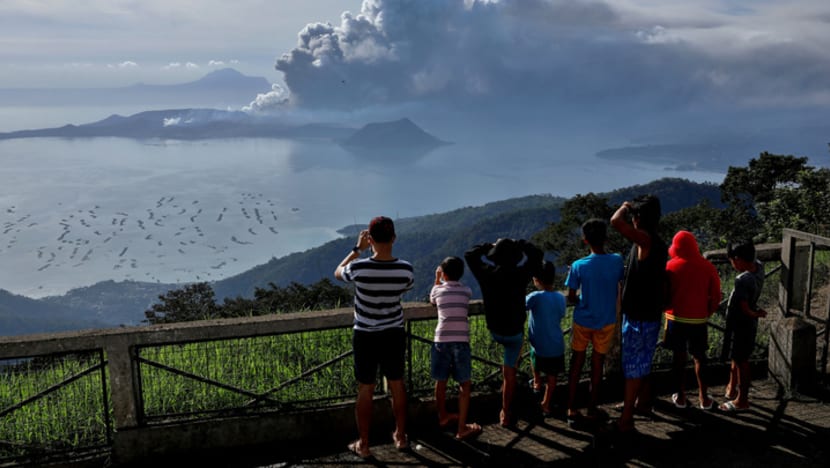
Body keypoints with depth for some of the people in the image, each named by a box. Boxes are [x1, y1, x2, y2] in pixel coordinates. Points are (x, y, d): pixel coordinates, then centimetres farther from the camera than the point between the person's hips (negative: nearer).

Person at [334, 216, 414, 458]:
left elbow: (338, 272, 2)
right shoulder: (405, 269, -15)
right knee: (397, 386, 19)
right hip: (394, 335, 2)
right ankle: (400, 436, 34)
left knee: (365, 391, 11)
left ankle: (363, 444, 23)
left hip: (365, 337, -2)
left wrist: (357, 249, 8)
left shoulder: (359, 268, -22)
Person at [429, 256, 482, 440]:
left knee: (441, 382, 16)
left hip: (441, 341, 2)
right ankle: (462, 429, 4)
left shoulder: (438, 290, 4)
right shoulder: (467, 291, 4)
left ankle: (443, 418, 35)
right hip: (461, 342, -1)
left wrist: (437, 279, 34)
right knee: (465, 385, 6)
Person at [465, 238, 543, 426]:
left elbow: (470, 254, 2)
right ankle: (505, 413, 16)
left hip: (494, 331, 3)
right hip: (514, 331, -2)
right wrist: (520, 244, 5)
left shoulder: (487, 274, -15)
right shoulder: (519, 275, -20)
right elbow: (537, 255, -5)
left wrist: (490, 246, 6)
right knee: (509, 372, 10)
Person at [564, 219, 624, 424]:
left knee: (576, 365, 12)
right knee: (597, 365, 13)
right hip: (606, 322, 1)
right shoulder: (617, 261, -11)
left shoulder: (578, 266, -16)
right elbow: (621, 282, 8)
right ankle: (593, 408, 24)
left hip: (582, 321, -1)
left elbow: (571, 298, -9)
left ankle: (572, 409, 15)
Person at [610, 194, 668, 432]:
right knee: (644, 362, 22)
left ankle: (626, 419, 4)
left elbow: (616, 221, -34)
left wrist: (625, 206, -13)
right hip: (651, 313, 9)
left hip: (637, 315, -9)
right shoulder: (659, 244, 9)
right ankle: (643, 402, 37)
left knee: (633, 366, -2)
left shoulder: (645, 239, -20)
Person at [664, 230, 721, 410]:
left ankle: (681, 397, 16)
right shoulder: (708, 267, -5)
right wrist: (707, 313, 13)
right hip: (699, 320, 1)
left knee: (679, 356, 9)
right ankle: (703, 398, 16)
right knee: (699, 357, 14)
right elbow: (715, 297, -1)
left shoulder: (671, 267, -10)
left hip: (676, 318, -1)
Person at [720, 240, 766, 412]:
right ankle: (732, 389, 43)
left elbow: (744, 308, -27)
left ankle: (742, 401, 22)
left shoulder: (742, 280, -32)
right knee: (737, 359, 25)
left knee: (741, 362, 7)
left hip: (740, 325, -9)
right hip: (749, 325, 9)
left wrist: (755, 314, -8)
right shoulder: (758, 266, -8)